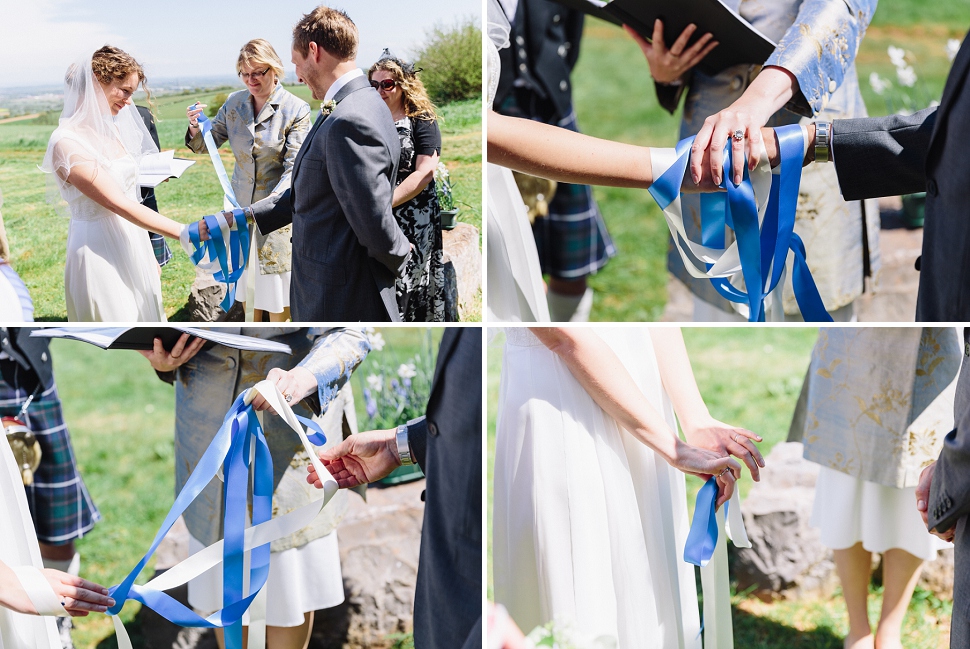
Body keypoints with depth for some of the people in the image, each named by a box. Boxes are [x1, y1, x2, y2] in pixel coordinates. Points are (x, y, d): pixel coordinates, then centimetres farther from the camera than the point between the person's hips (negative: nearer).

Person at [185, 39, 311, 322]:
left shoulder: (296, 110, -14)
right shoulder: (234, 103, 0)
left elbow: (293, 171, -18)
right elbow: (207, 144, 7)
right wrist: (196, 128, -17)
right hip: (241, 206, 4)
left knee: (276, 291, 5)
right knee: (248, 289, 13)